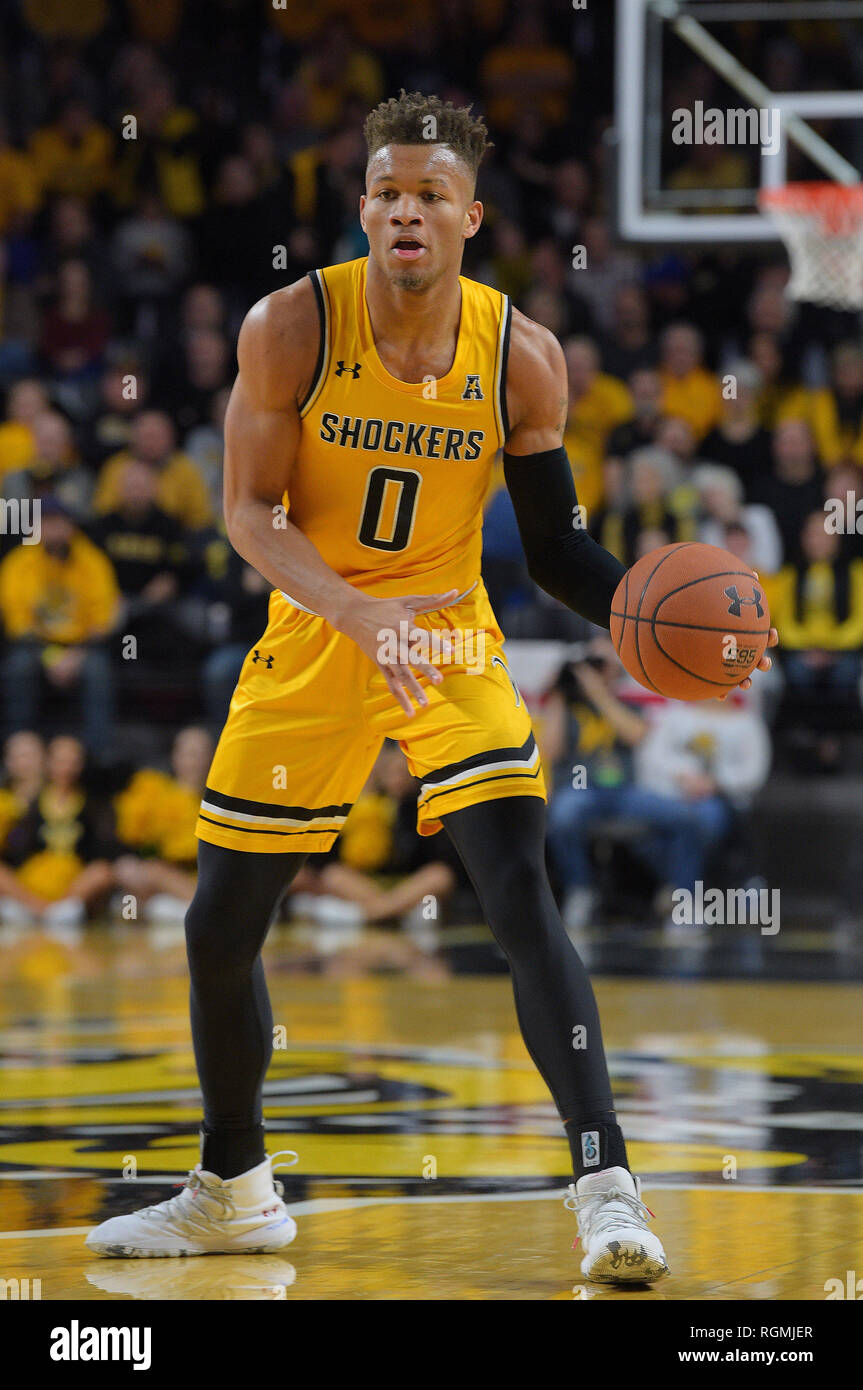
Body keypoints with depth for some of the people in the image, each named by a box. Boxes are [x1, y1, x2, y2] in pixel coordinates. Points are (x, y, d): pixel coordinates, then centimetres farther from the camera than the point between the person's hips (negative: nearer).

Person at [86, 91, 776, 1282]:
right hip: (311, 640, 1)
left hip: (449, 637, -1)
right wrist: (360, 613, -29)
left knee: (522, 894, -20)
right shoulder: (291, 328, -14)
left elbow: (555, 547, -1)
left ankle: (605, 1184, -19)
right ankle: (233, 1191, 29)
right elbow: (247, 512, -13)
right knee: (220, 923, 8)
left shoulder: (523, 358, -10)